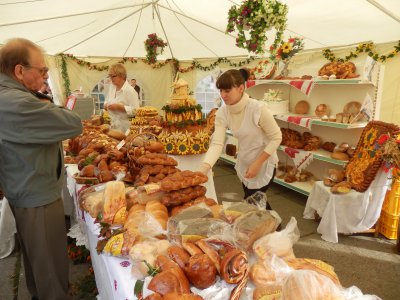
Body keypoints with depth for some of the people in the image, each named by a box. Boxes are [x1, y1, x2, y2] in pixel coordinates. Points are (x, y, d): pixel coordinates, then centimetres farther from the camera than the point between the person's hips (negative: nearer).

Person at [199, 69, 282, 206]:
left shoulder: (258, 108, -28)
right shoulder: (222, 112, -13)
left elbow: (276, 137, -18)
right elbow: (217, 144, -20)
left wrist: (257, 164, -21)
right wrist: (203, 169, -35)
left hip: (264, 164, -6)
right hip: (244, 164, 6)